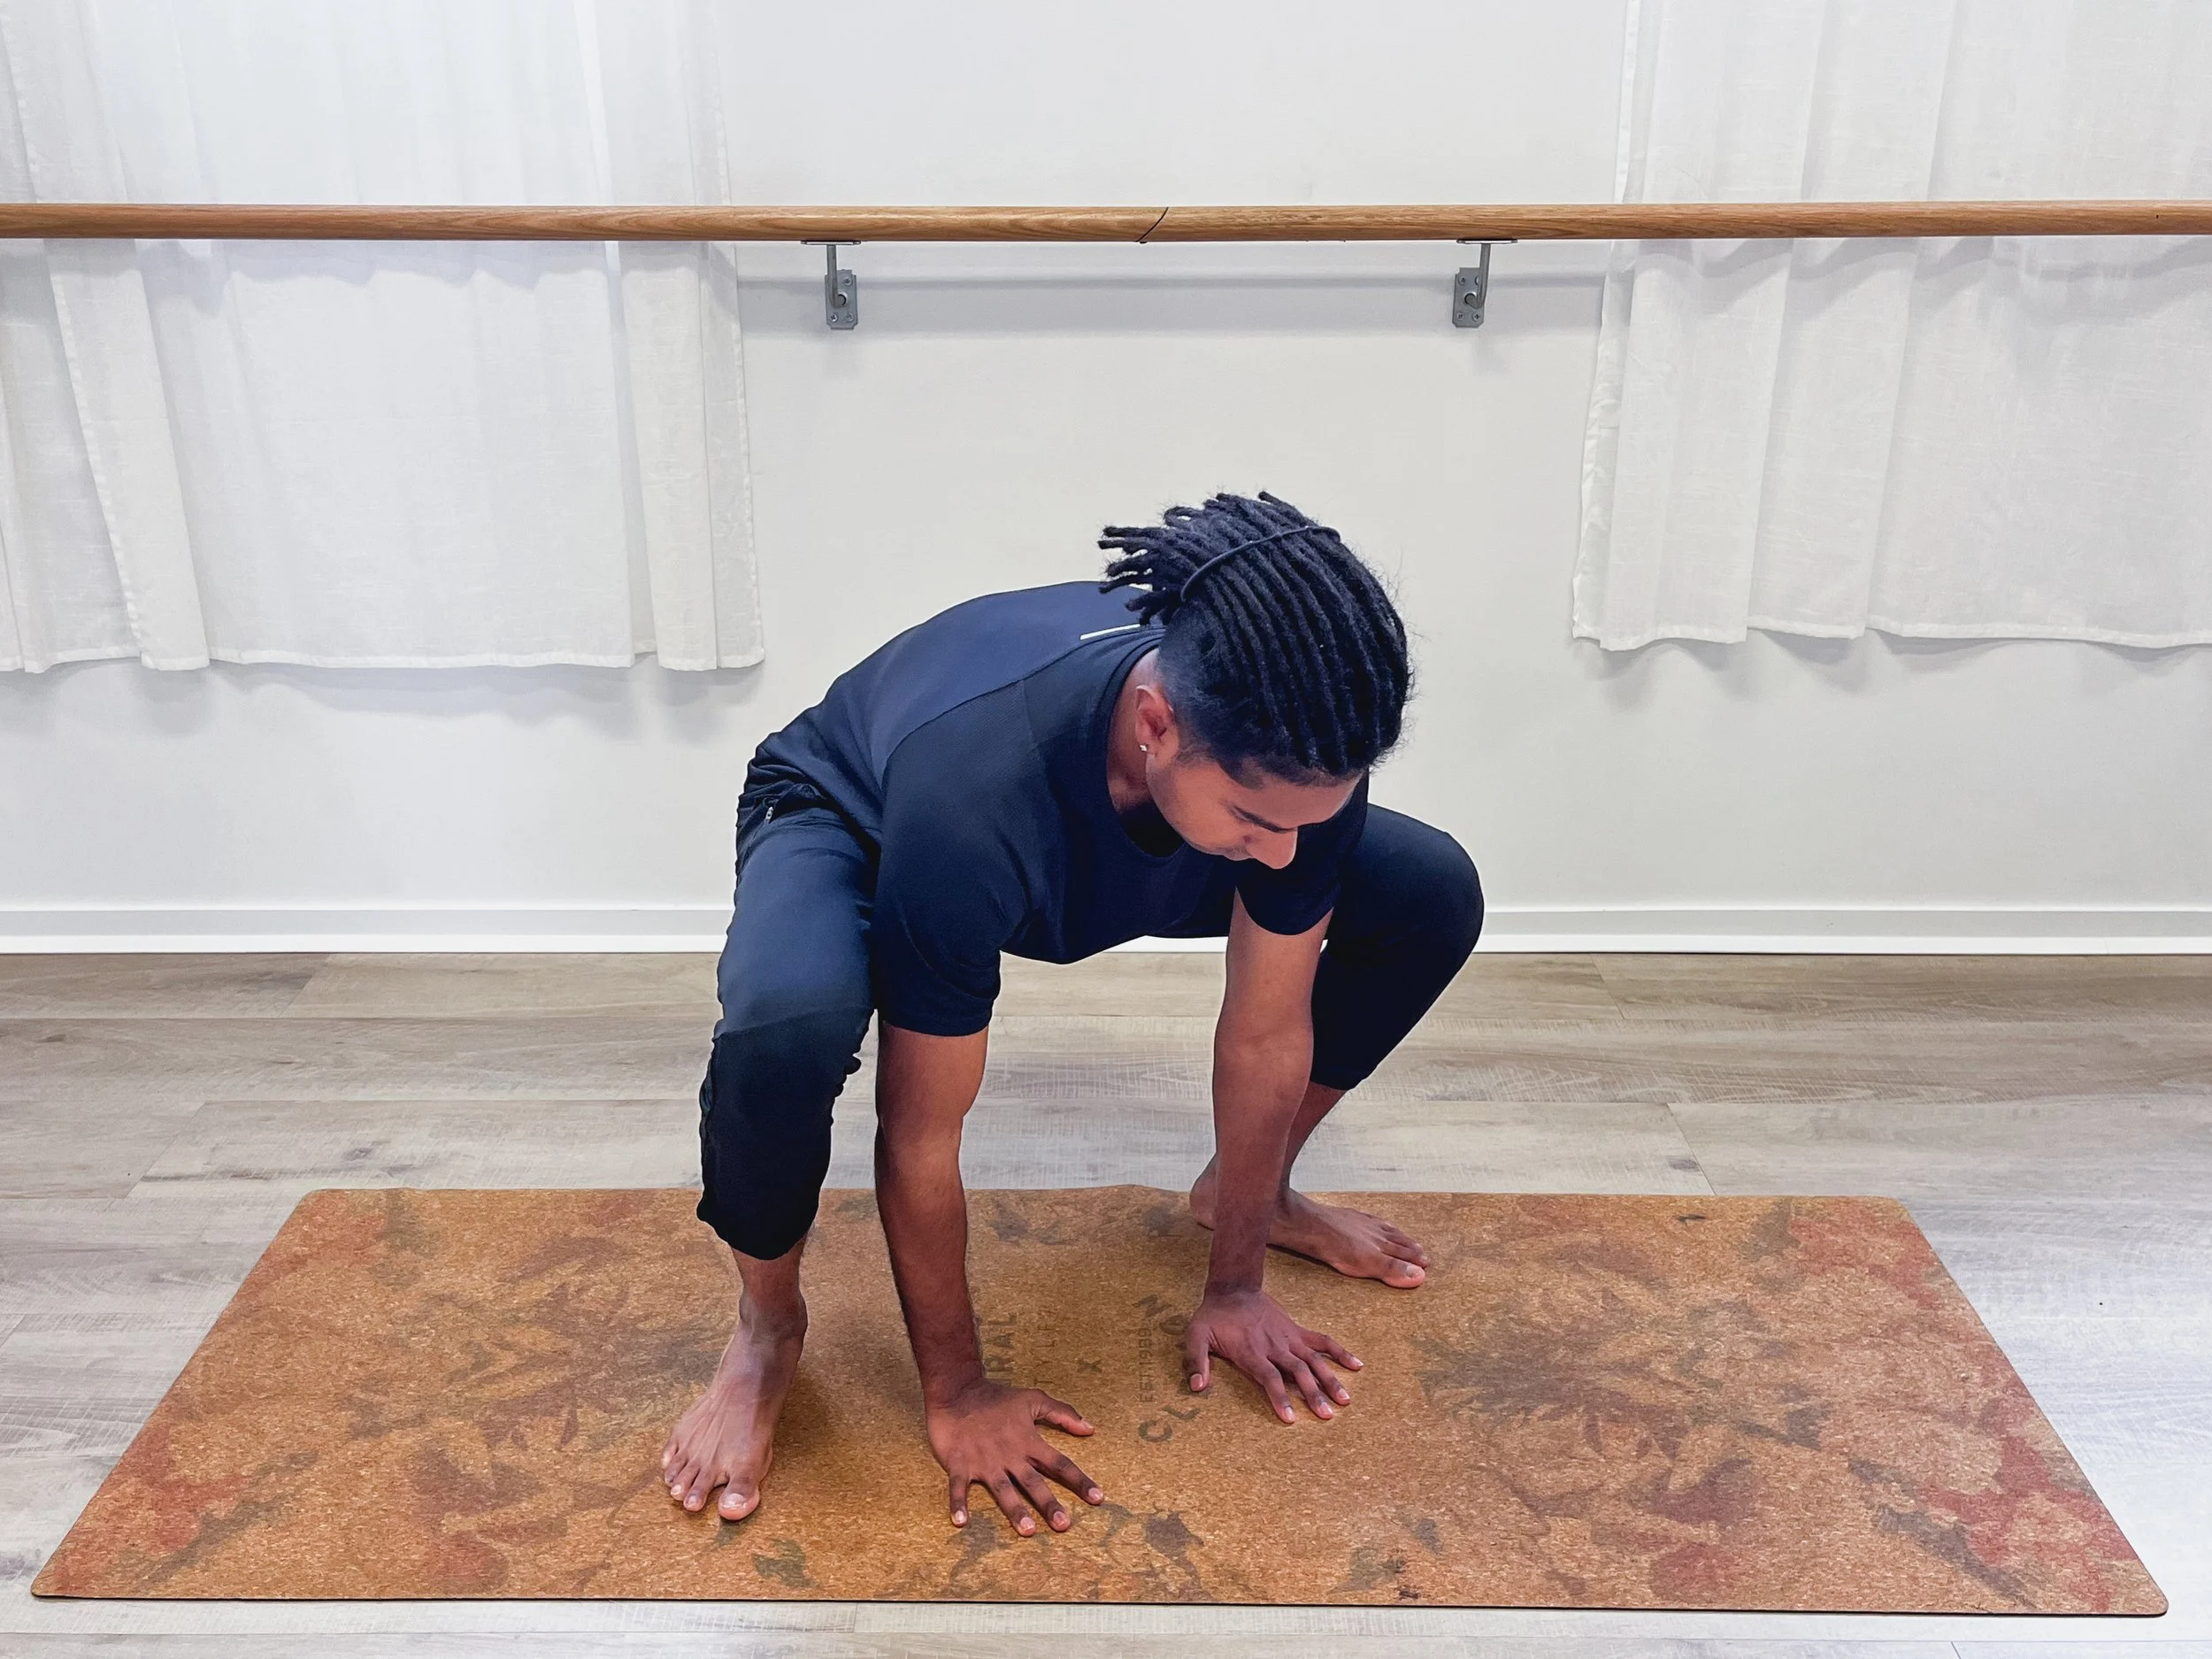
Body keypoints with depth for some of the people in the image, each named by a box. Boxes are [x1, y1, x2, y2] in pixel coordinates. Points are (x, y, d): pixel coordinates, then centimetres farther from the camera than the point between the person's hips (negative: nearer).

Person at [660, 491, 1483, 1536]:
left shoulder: (1303, 748, -31)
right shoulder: (973, 789, -45)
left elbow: (1268, 1032, -16)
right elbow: (920, 1139, -33)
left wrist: (1235, 1284, -6)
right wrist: (956, 1392, -20)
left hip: (1116, 840, 5)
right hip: (849, 824, -4)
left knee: (1432, 897, -8)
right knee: (783, 1023, -40)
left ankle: (1248, 1190, 15)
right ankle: (769, 1321, -7)